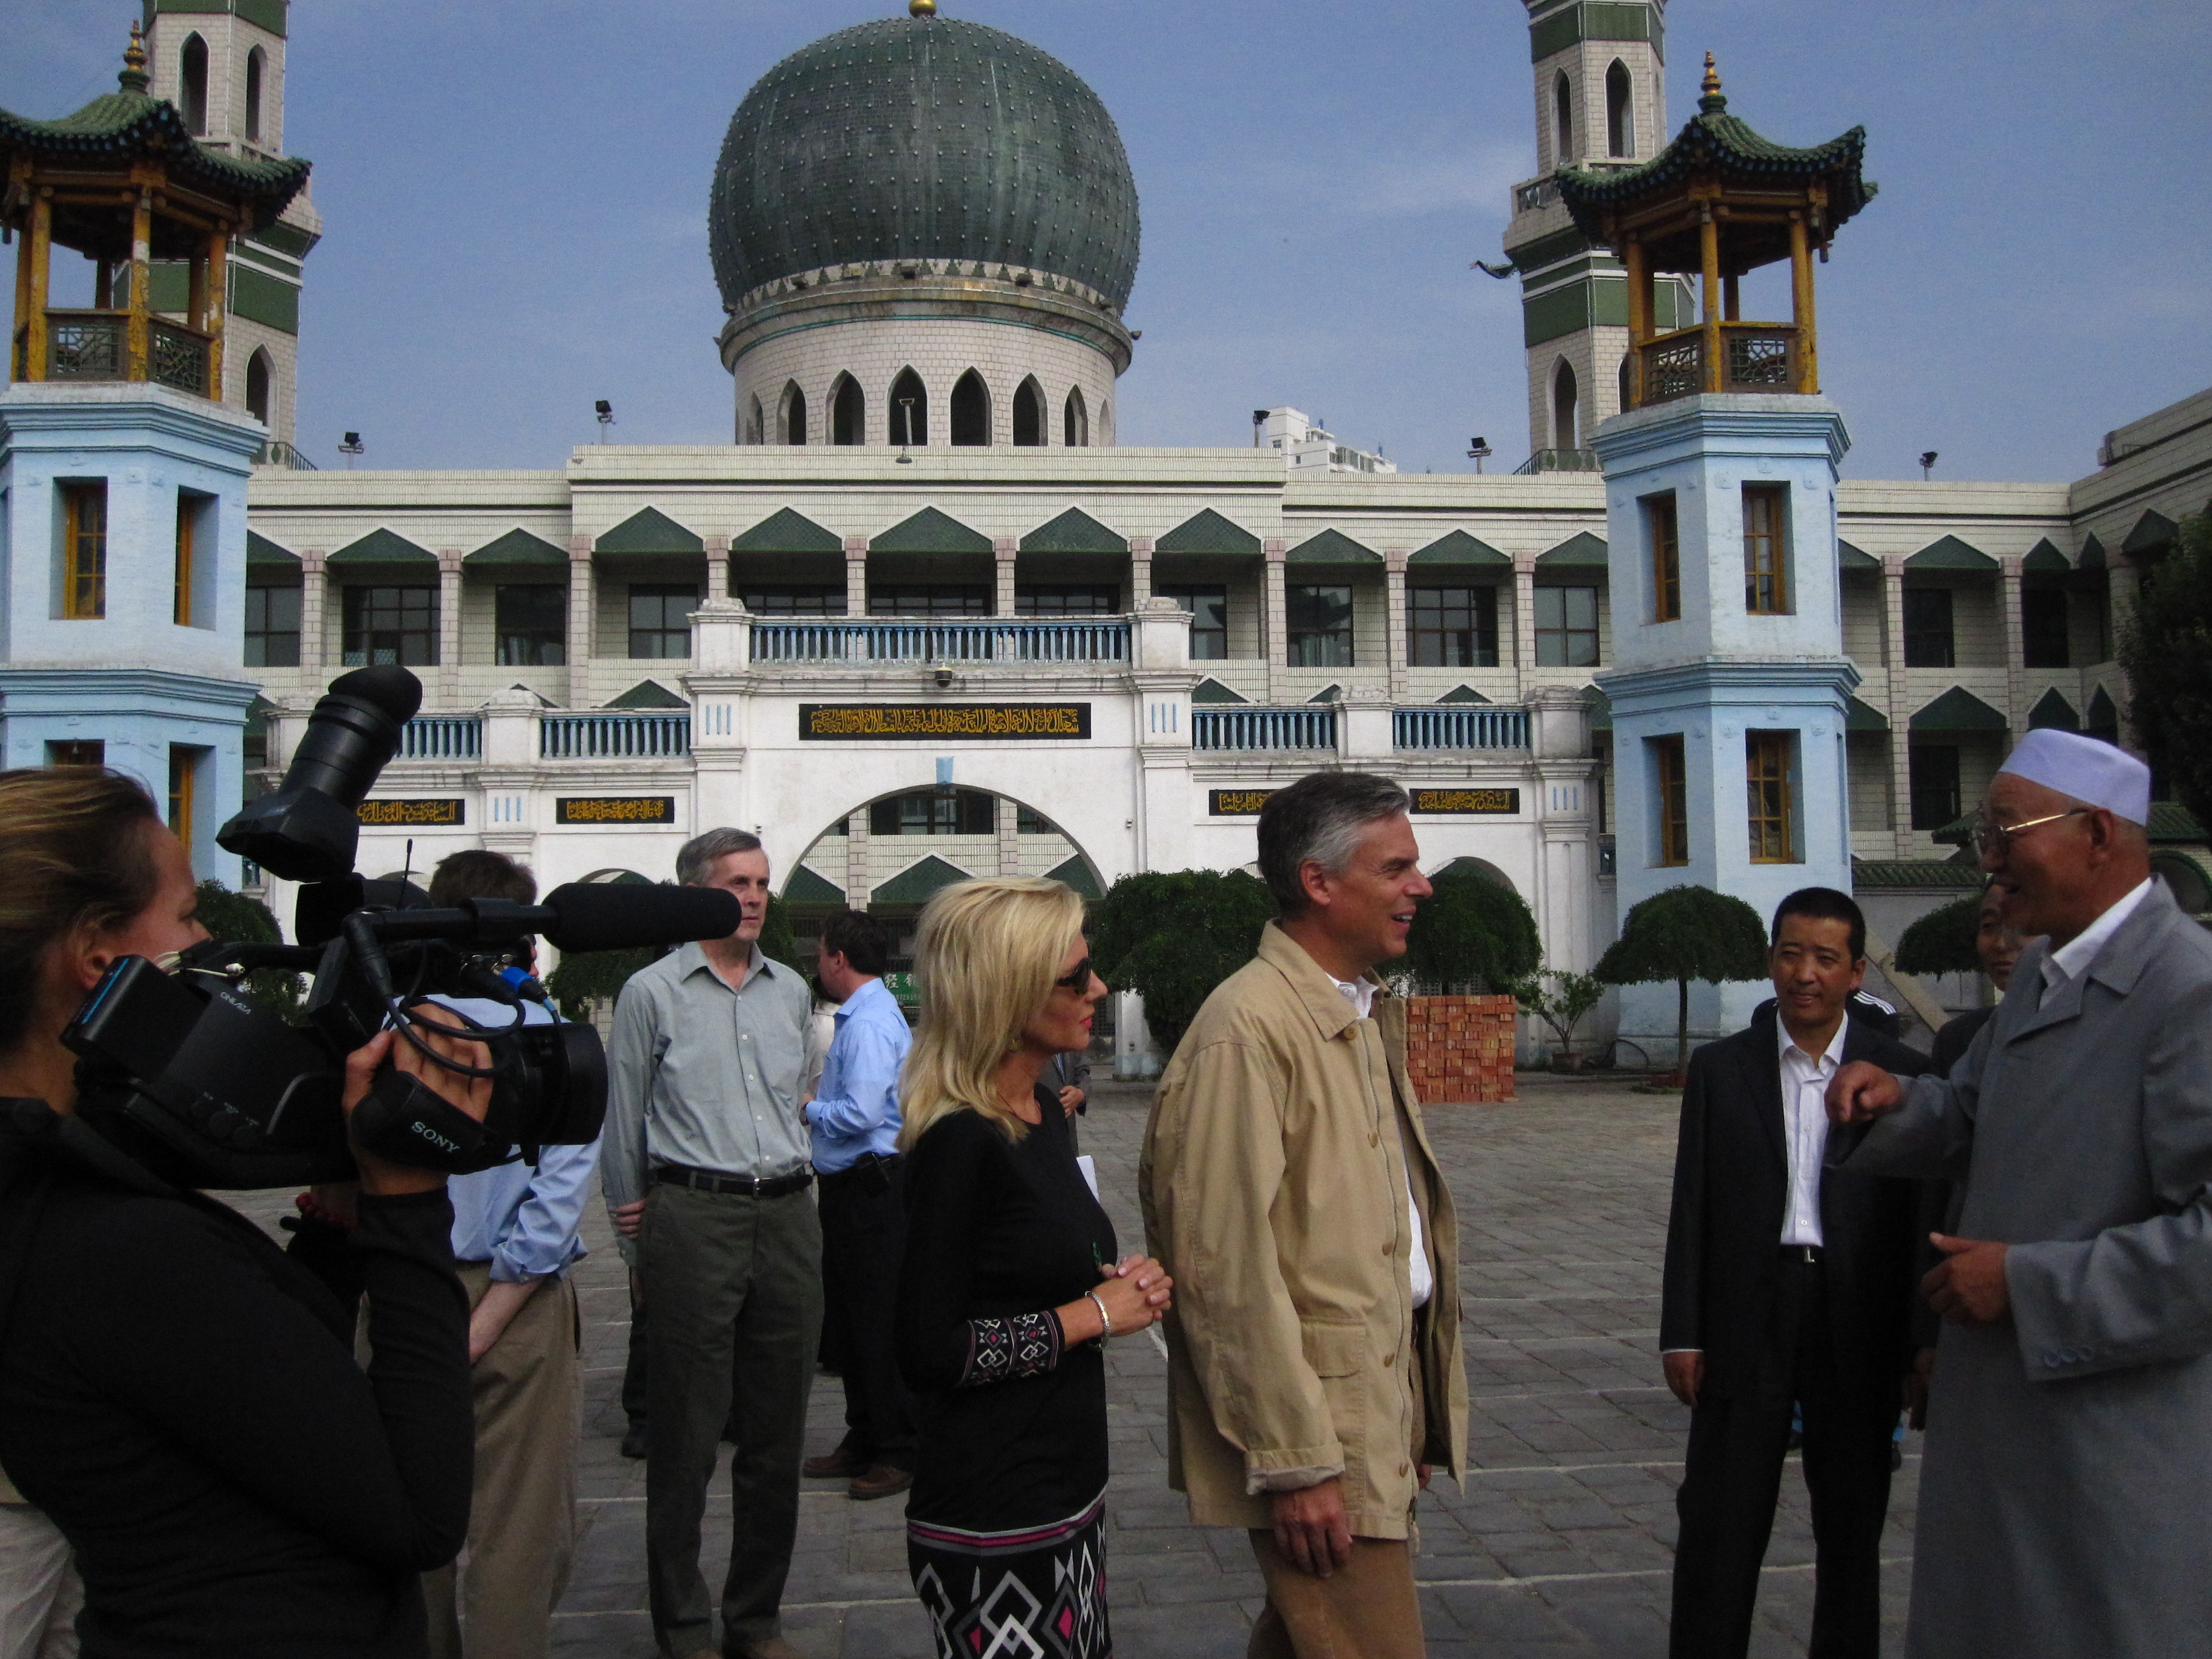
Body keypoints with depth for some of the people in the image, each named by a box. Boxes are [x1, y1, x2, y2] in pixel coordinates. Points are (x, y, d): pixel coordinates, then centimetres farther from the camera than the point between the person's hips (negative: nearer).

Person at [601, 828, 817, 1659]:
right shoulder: (652, 992, -1)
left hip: (788, 1215, 5)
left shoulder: (791, 989, 12)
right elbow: (623, 1121, 3)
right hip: (692, 1216, -4)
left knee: (777, 1432, 9)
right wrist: (634, 1234, 6)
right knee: (685, 1433, 2)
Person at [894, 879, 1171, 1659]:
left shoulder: (1042, 1111, 6)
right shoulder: (959, 1141, -20)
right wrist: (1095, 1313, -15)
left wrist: (1118, 1282, 0)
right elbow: (928, 1351, -22)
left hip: (1067, 1492, 9)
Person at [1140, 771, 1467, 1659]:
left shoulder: (1366, 1014, 12)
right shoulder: (1248, 1026, -19)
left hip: (1386, 1395, 9)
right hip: (1314, 1424, -9)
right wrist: (1293, 1462, -19)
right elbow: (1227, 1262, -21)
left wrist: (1418, 1404, 16)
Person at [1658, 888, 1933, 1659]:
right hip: (1746, 1320, 0)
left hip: (1859, 1325, 0)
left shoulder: (1901, 1073, 1)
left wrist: (1921, 1343, -2)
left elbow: (1923, 1216, 1)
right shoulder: (1721, 1068, 3)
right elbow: (1692, 1209, 2)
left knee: (1851, 1529, 14)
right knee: (1719, 1533, 4)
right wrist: (1683, 1333, -2)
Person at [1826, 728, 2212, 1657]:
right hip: (1999, 1423, 9)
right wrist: (1898, 1103, -1)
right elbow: (1972, 1122, 20)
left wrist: (2026, 1282, -22)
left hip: (2119, 1446, -9)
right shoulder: (2043, 972, 9)